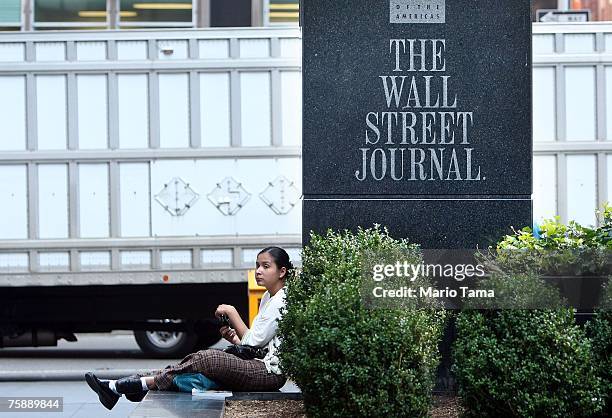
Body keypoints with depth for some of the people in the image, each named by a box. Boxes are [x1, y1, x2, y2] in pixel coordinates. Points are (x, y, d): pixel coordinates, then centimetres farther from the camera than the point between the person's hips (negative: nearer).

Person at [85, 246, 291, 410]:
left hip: (270, 373, -9)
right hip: (259, 366, 9)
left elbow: (253, 342, -12)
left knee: (207, 359, -23)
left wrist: (232, 312, -5)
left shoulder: (281, 302, -10)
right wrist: (234, 338, 3)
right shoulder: (268, 298, 22)